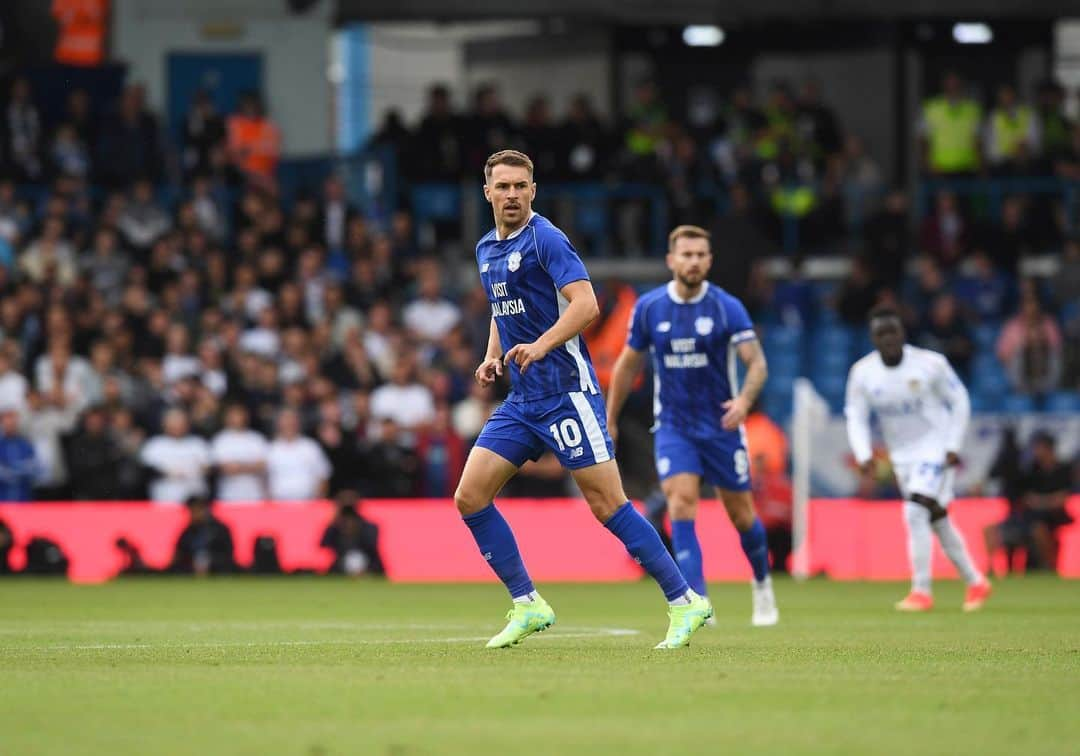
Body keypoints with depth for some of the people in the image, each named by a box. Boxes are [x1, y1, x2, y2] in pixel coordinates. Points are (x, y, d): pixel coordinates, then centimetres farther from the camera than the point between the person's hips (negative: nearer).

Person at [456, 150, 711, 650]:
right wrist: (492, 358, 11)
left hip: (566, 392, -8)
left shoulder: (545, 240, -10)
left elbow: (586, 304, -21)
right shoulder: (487, 250, 15)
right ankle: (527, 605, 7)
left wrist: (540, 346, -35)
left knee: (607, 504, -10)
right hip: (521, 399, 8)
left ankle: (685, 602, -3)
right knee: (469, 497, -1)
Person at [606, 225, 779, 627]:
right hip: (673, 426, 1)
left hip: (722, 425, -1)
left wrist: (744, 399, -33)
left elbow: (757, 362, -13)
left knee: (741, 515, 7)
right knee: (681, 502, -20)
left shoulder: (727, 308, -8)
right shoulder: (648, 308, -1)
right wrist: (610, 420, 15)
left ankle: (762, 586, 35)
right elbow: (628, 364, 11)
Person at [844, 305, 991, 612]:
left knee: (915, 512, -20)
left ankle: (922, 591, -16)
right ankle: (976, 582, 25)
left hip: (935, 449, -5)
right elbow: (856, 417, 1)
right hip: (902, 456, 5)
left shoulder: (931, 364, -14)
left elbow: (960, 402, -4)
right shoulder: (862, 372, -5)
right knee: (938, 522, 10)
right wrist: (864, 454, -15)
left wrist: (953, 446, -11)